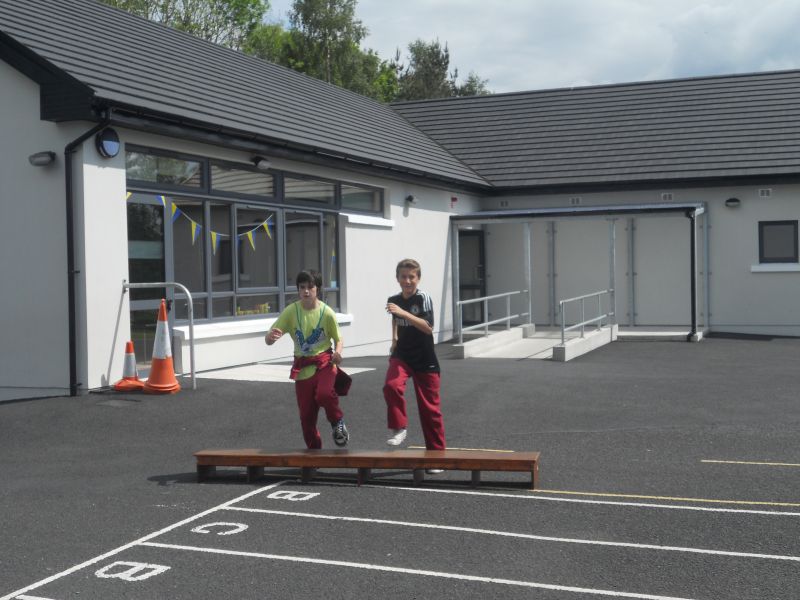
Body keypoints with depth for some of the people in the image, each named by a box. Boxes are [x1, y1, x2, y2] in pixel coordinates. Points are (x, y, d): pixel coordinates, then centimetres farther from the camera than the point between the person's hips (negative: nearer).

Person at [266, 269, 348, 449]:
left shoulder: (326, 312, -8)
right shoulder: (291, 311, -6)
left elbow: (338, 339, 5)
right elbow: (268, 340, -9)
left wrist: (338, 352, -18)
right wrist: (271, 336, -34)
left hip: (324, 361, -2)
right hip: (302, 367, 2)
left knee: (324, 394, -32)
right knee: (306, 416, 5)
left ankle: (338, 422, -1)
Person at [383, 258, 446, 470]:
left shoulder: (423, 298, -11)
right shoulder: (393, 300, 4)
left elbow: (428, 328, -26)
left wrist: (403, 313, -32)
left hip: (425, 361, -3)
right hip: (402, 355, 3)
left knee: (430, 407, 3)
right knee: (391, 386, -29)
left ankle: (437, 453, 15)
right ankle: (399, 429, -13)